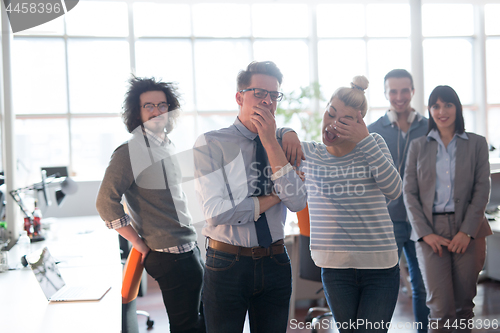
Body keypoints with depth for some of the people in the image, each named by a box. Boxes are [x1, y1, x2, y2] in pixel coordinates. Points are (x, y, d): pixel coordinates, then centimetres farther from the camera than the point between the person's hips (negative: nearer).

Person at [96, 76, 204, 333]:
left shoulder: (168, 147, 13)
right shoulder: (130, 151, -14)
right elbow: (106, 203, -21)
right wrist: (141, 246, -16)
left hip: (190, 250, 9)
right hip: (171, 257, -9)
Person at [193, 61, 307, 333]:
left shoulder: (281, 145, 6)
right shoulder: (210, 144, -7)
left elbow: (297, 202, -10)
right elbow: (216, 212, -18)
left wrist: (271, 142, -14)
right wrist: (275, 196, -9)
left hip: (275, 263, 4)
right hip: (227, 264, -4)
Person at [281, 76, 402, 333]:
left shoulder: (373, 144, 1)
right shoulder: (307, 153, 4)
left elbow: (393, 190, -14)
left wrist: (364, 140, -19)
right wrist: (287, 133, -6)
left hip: (380, 266, -1)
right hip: (335, 267, 2)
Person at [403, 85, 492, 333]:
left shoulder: (476, 143, 8)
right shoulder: (418, 146, 9)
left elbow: (482, 189, 1)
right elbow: (409, 193, 4)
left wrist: (467, 231, -9)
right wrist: (425, 233, -7)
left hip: (468, 231, 1)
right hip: (431, 231, -1)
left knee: (464, 304, 6)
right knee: (441, 307, -9)